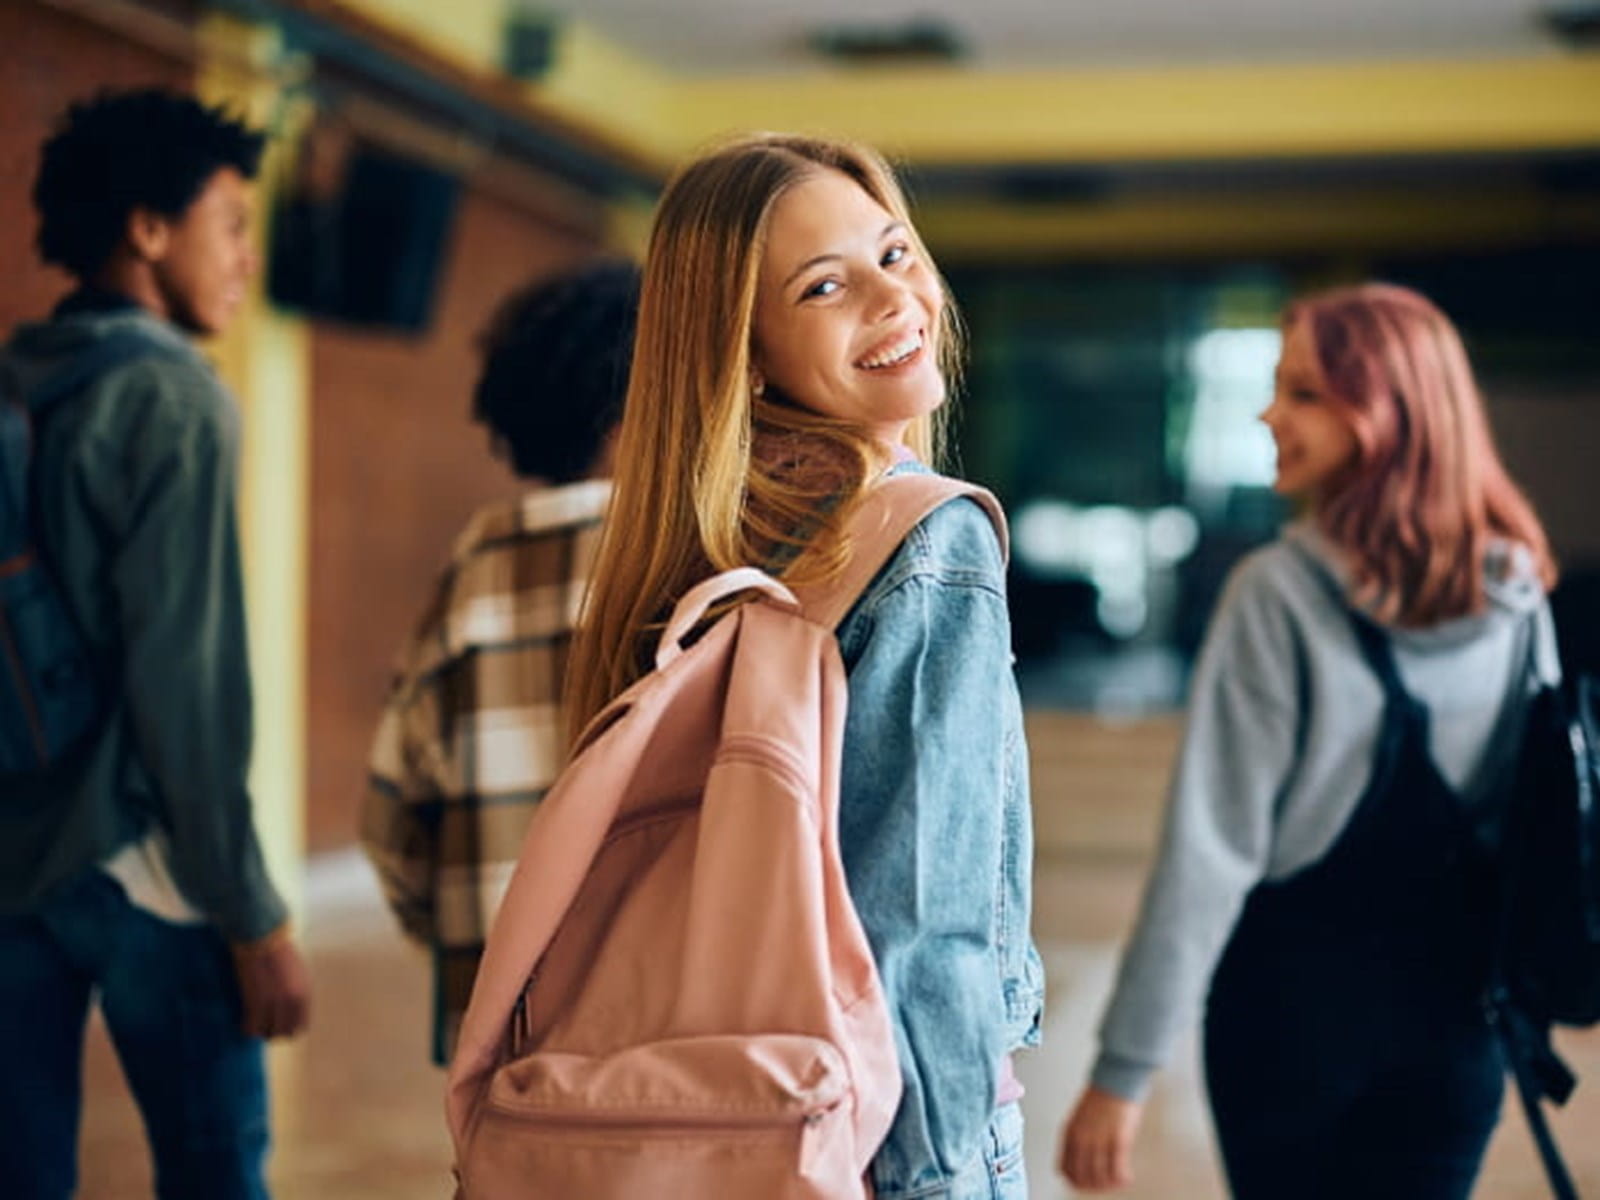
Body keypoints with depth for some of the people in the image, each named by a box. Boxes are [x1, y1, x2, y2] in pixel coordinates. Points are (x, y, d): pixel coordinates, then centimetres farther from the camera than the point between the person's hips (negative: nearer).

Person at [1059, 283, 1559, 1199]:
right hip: (1458, 1011, 4)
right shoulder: (1518, 592, -1)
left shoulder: (1281, 592, -17)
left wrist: (1125, 1069, -14)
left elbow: (1213, 846, -19)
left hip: (1297, 990, -4)